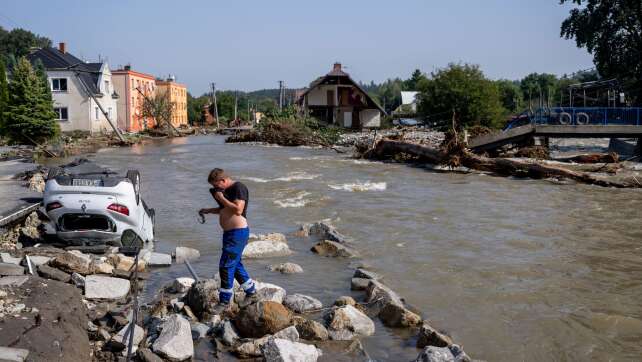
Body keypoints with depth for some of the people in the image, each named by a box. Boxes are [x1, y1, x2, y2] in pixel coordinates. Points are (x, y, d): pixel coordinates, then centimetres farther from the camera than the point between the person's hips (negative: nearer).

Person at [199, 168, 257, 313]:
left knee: (226, 266, -8)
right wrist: (208, 210, 13)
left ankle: (224, 302, 1)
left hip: (238, 232, -10)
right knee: (235, 264, 18)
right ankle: (251, 292, 32)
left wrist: (221, 198, -18)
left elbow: (238, 210, -26)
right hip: (229, 232, 10)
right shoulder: (226, 191, 13)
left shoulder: (239, 188, -15)